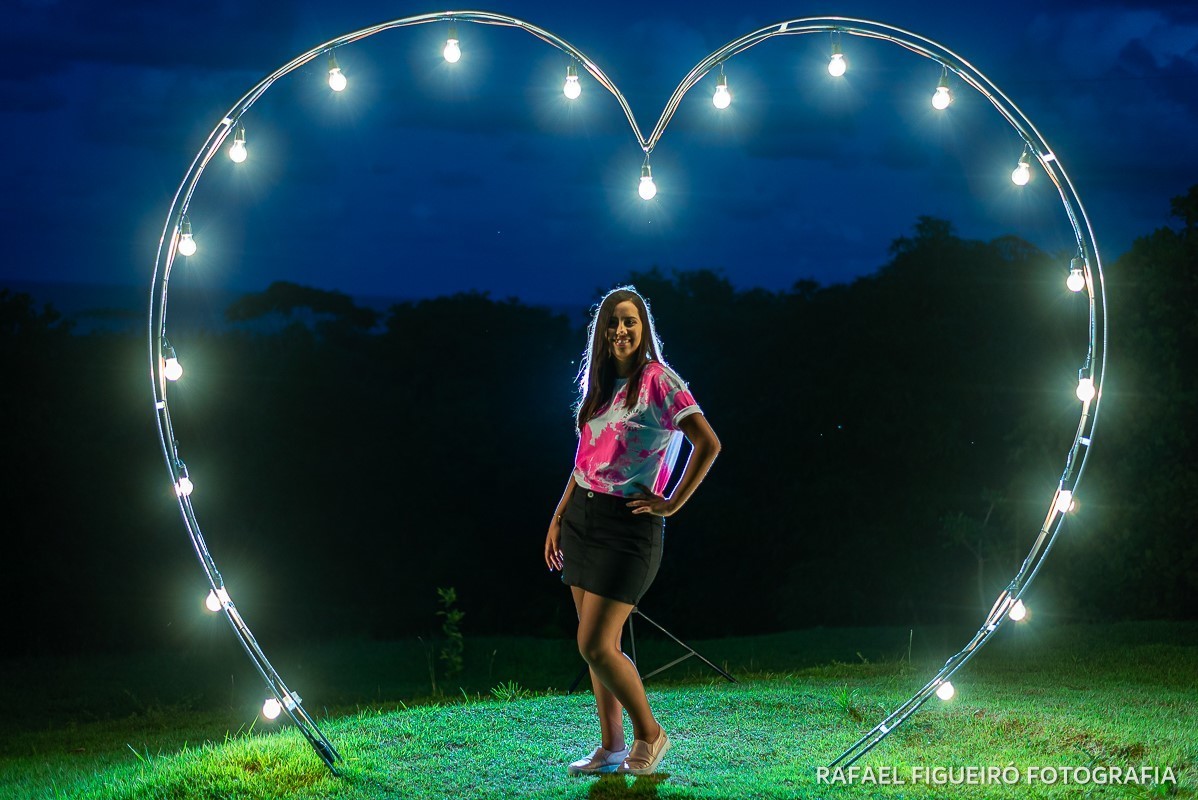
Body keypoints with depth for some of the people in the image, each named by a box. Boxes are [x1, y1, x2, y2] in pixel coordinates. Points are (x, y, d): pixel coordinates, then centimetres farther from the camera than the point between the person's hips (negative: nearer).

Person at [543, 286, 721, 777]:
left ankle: (649, 733, 8)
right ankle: (611, 749, 17)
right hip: (582, 516, 7)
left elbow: (709, 444, -17)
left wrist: (672, 504, -14)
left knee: (595, 645, -10)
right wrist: (558, 518, 15)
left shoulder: (658, 381, -10)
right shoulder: (598, 385, 12)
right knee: (600, 644, 9)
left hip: (627, 524, -7)